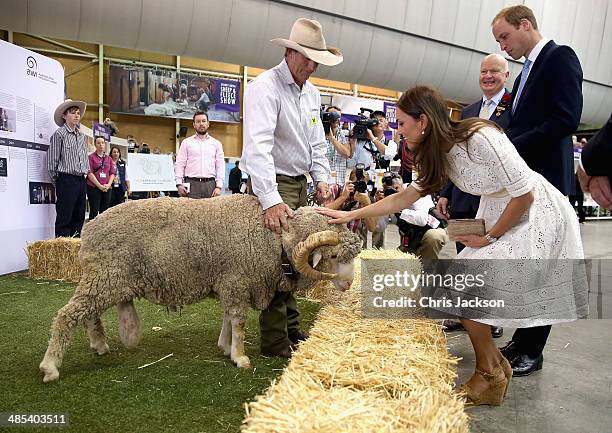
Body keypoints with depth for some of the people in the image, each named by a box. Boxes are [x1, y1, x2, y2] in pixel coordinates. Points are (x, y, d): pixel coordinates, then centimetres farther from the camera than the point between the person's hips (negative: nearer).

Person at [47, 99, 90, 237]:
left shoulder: (82, 136, 16)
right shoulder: (59, 134, -4)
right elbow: (52, 161, -5)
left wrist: (86, 173, 14)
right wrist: (57, 181, -1)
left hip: (81, 180, 7)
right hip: (66, 180, -7)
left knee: (79, 217, 9)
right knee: (64, 219, -5)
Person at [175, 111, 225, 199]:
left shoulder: (216, 143, 14)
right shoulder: (186, 142, 12)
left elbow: (220, 166, 10)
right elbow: (179, 165, 7)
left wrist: (218, 186, -2)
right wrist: (179, 184, -6)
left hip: (210, 184, 1)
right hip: (192, 184, -1)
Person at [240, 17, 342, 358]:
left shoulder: (311, 92, 12)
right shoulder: (264, 88, -17)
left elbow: (317, 142, 17)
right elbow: (258, 146, -30)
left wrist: (322, 177, 0)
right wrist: (270, 199, -40)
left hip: (299, 183, 9)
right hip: (274, 184, -9)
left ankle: (292, 329, 30)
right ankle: (275, 342, 5)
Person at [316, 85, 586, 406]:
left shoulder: (480, 139, -26)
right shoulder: (439, 154, 0)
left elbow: (524, 194, -22)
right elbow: (404, 197, 7)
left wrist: (489, 237, -13)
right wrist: (351, 215, 5)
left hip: (535, 213, -8)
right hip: (496, 214, 8)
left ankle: (489, 374, 5)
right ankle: (496, 367, 21)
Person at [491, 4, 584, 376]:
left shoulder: (560, 57, -7)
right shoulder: (529, 70, 21)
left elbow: (567, 119, -19)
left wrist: (511, 146, -18)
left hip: (544, 182, -9)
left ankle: (532, 351, 8)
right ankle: (521, 341, 22)